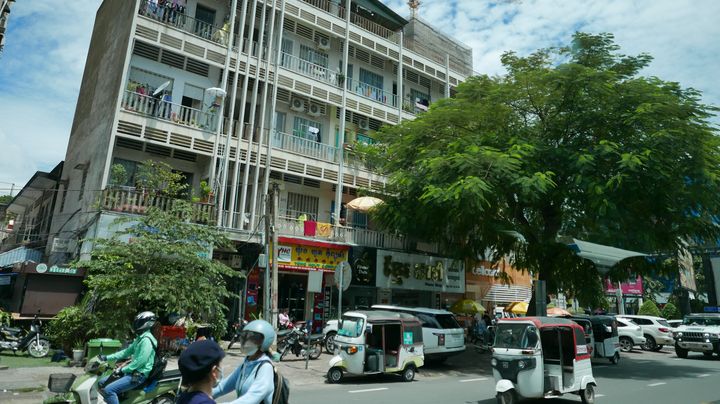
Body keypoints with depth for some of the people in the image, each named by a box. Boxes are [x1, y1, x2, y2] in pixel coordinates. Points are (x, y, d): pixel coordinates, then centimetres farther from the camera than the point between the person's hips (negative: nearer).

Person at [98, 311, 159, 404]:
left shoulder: (146, 340, -19)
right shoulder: (140, 338, 15)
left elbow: (140, 361, -25)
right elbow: (127, 352, 18)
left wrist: (122, 370, -18)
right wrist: (107, 358, 12)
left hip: (139, 375, -11)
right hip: (133, 371, 11)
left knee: (109, 390, -23)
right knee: (102, 382, 15)